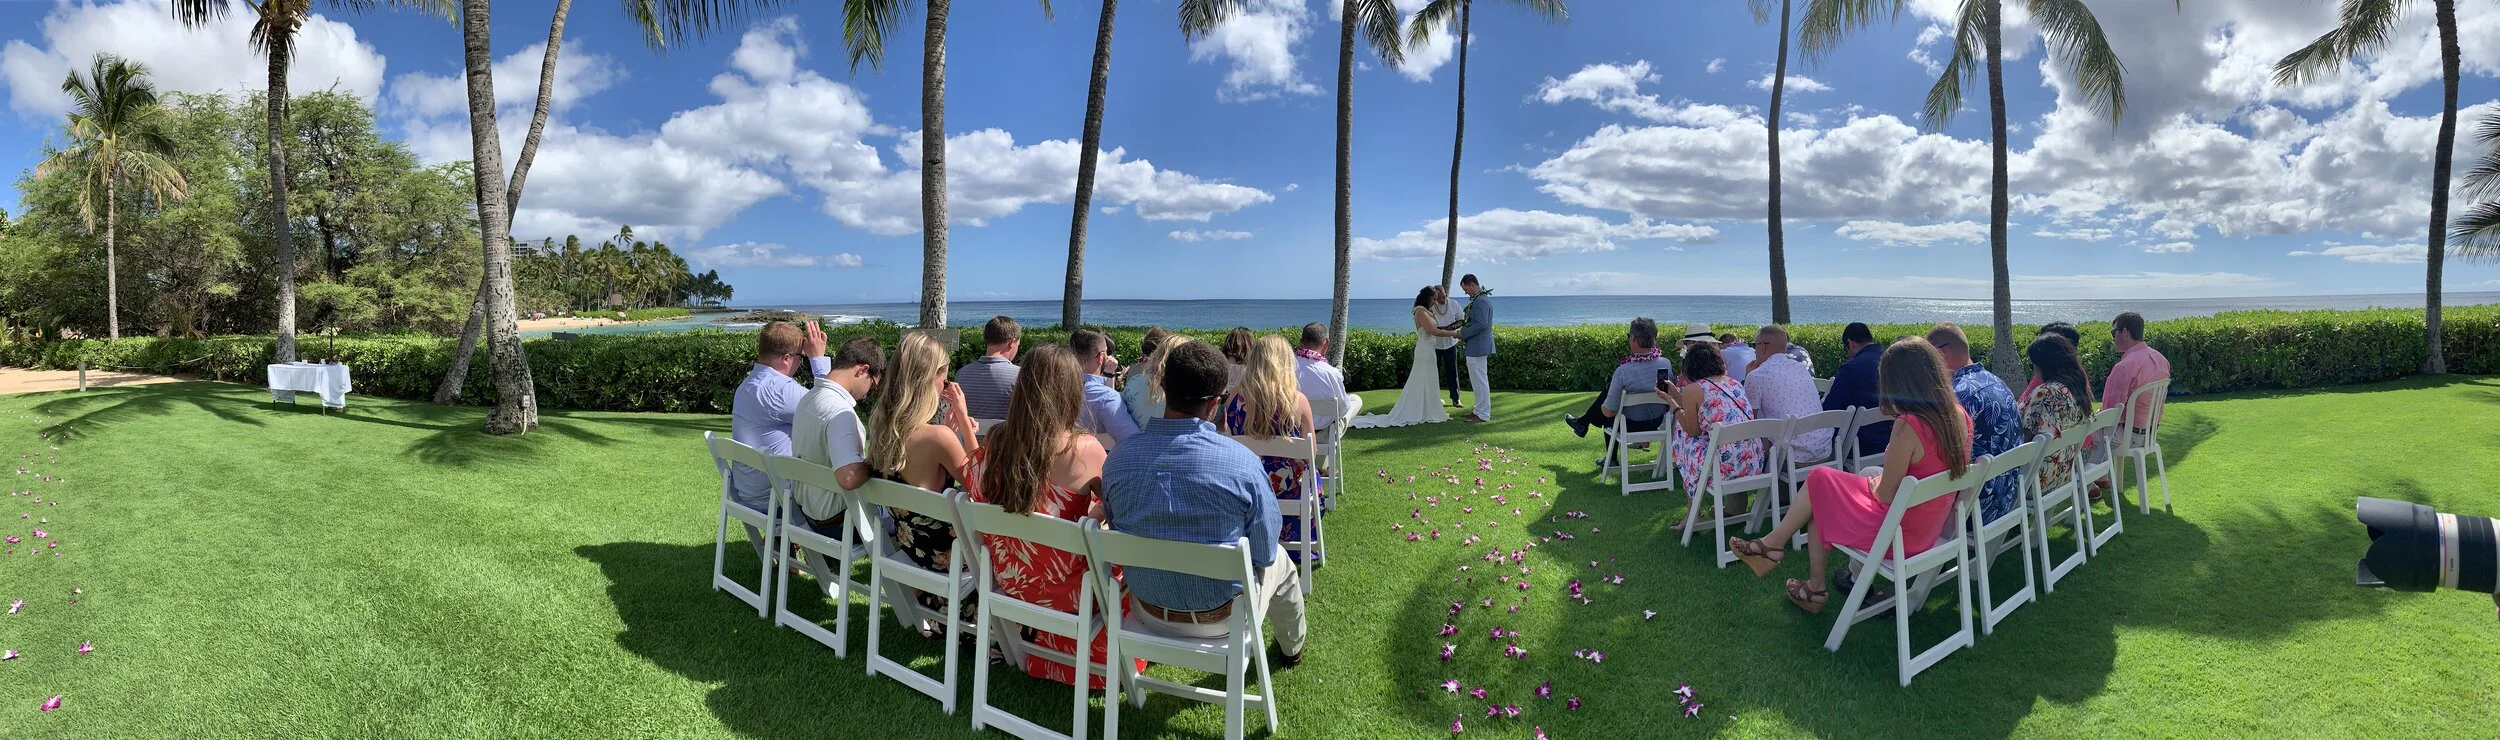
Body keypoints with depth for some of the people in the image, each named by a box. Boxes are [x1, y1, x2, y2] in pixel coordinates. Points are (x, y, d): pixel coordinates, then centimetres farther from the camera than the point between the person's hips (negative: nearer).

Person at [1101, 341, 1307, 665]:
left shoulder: (1118, 456, -16)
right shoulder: (1242, 461, -26)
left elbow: (1115, 529, 1)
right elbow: (1264, 553, -13)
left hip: (1147, 613, 3)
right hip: (1220, 617, -3)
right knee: (1280, 563, 29)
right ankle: (1292, 647, 57)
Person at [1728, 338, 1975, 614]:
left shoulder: (1908, 426, -27)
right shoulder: (1959, 416, -4)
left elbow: (1885, 495, -18)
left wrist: (1876, 484, 3)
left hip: (1901, 533, -7)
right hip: (1933, 527, 7)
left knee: (1819, 481, 5)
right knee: (1869, 474, 22)